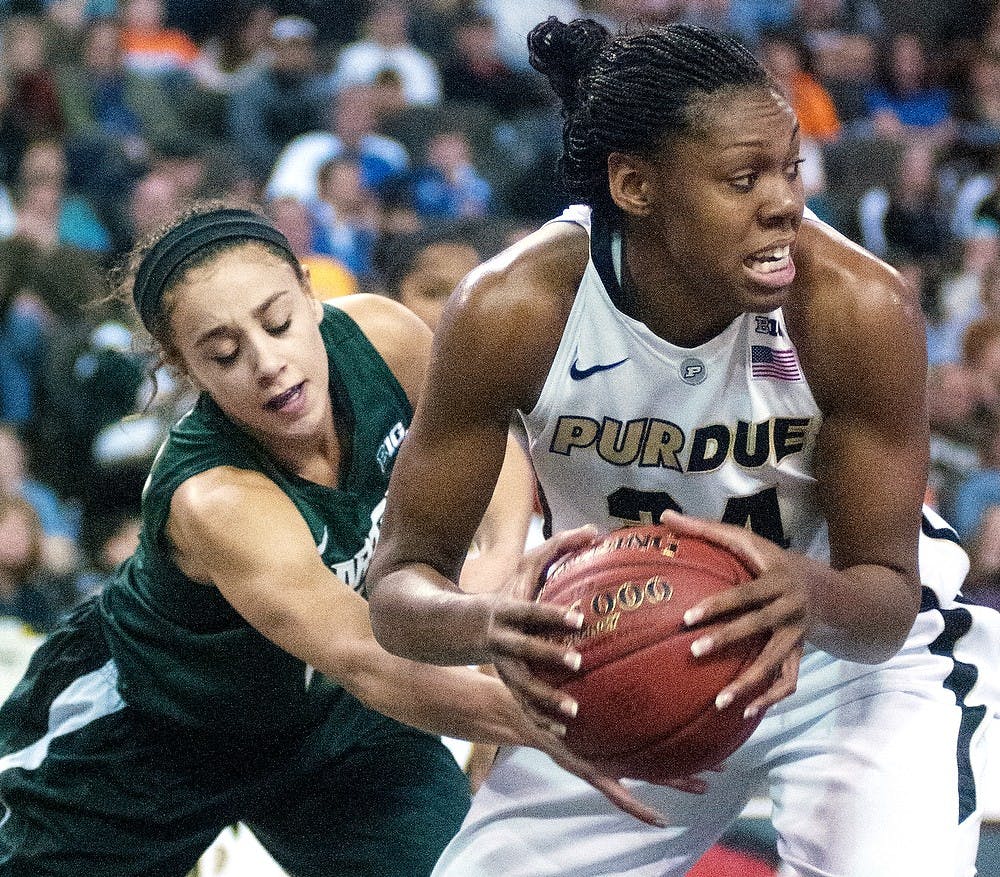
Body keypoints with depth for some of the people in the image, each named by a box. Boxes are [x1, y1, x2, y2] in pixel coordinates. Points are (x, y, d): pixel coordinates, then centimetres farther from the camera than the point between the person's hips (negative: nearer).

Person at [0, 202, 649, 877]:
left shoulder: (375, 336, -24)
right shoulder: (211, 499, -40)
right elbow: (371, 665, -47)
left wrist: (504, 563, -28)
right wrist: (548, 725, -63)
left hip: (314, 707, 4)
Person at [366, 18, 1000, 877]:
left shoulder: (858, 307, -29)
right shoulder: (510, 312, -27)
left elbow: (888, 598, -20)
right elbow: (403, 580, -20)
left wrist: (815, 597, -45)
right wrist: (489, 624, -44)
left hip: (850, 647, -2)